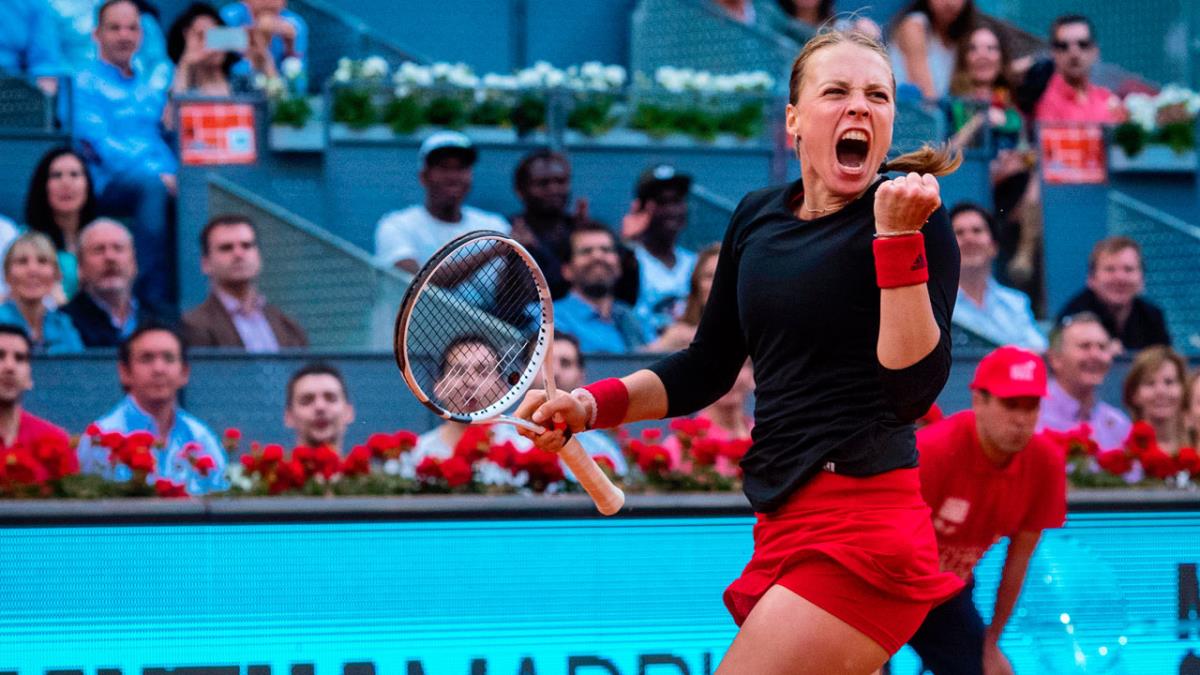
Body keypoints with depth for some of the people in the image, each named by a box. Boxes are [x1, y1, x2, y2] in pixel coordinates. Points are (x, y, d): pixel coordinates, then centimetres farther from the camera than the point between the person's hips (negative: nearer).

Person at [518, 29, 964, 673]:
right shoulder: (756, 217, 13)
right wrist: (591, 404, 10)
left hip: (865, 530, -7)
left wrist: (898, 236, -21)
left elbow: (914, 391, -17)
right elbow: (707, 370, 23)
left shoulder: (913, 216, -7)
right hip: (782, 527, 7)